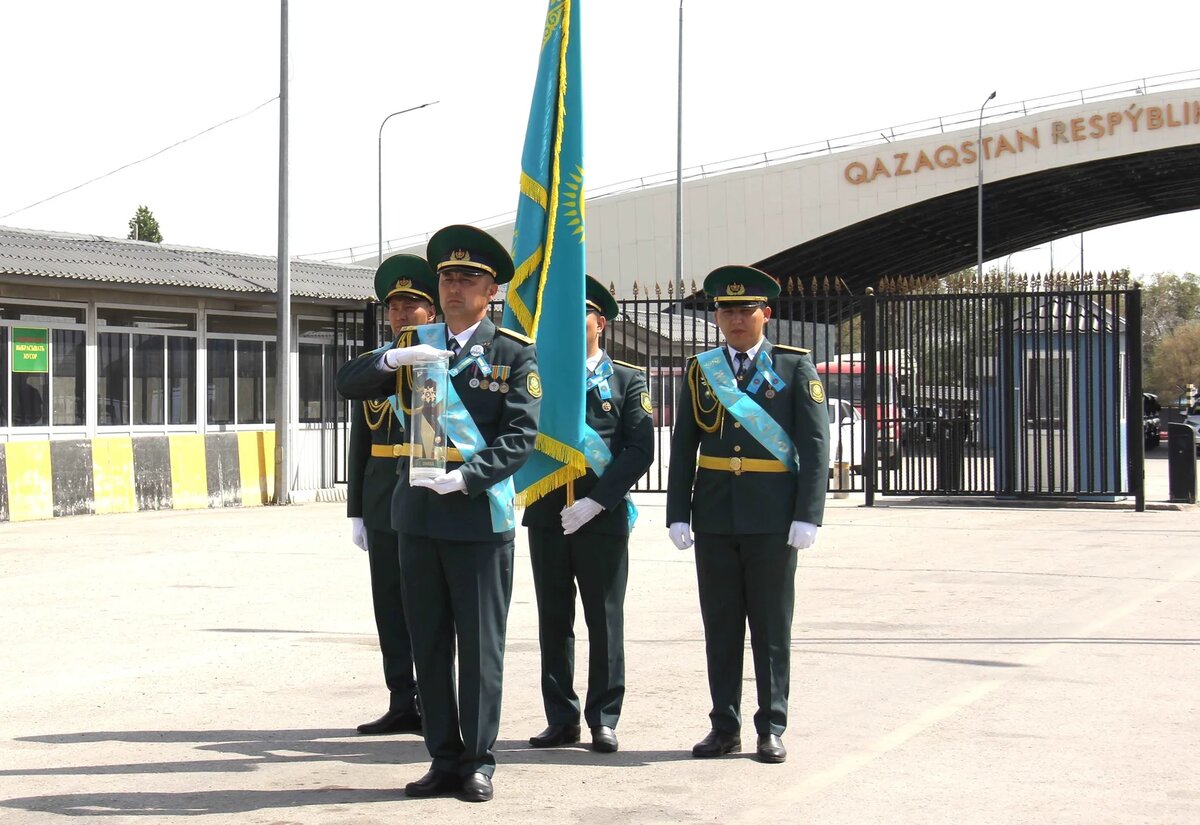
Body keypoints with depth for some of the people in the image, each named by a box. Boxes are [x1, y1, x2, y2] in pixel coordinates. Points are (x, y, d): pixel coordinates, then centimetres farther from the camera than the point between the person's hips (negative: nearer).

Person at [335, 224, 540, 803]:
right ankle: (445, 759, 18)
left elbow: (520, 436, -9)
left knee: (480, 646, 1)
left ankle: (479, 762, 10)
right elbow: (348, 384, 5)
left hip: (480, 512, -4)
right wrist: (392, 360, -14)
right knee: (428, 644, 9)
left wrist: (465, 477, -21)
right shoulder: (414, 344, 11)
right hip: (416, 514, 4)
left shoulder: (513, 354, -1)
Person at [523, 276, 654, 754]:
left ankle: (603, 719, 10)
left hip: (602, 516, -2)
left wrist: (596, 502, -13)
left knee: (605, 621, 2)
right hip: (546, 513, 2)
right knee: (553, 621, 6)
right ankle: (561, 719, 13)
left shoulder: (627, 381, 5)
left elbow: (640, 450, -4)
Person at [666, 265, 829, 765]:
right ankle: (725, 727, 14)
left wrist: (808, 516, -11)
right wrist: (678, 514, 0)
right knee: (720, 625, 7)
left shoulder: (795, 367, 1)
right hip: (714, 516, 3)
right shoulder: (701, 371, 9)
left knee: (772, 626, 3)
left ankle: (771, 729, 9)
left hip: (772, 519, -3)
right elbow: (683, 447, 8)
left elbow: (816, 444, -3)